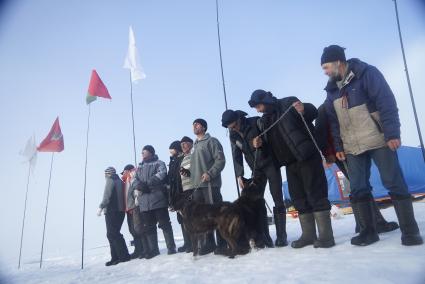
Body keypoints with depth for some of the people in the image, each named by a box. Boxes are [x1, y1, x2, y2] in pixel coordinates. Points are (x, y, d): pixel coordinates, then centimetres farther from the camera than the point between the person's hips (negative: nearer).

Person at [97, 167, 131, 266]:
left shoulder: (110, 180, -4)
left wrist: (101, 207, -16)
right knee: (113, 234, 12)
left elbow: (107, 196, -16)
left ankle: (124, 255, -9)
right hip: (120, 210, 9)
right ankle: (115, 257, 12)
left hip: (111, 211, -9)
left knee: (112, 234, -7)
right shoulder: (120, 181, 19)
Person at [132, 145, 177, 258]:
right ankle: (153, 249, 17)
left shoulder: (159, 163, 6)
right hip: (144, 201, 5)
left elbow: (161, 175, -12)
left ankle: (171, 247, 5)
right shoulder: (139, 167, 23)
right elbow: (134, 180, 11)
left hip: (158, 198, -5)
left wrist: (146, 184, -16)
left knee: (164, 223, -2)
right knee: (148, 227, 8)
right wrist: (139, 186, -12)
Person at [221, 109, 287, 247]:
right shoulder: (233, 136, 2)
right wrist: (239, 175, -6)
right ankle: (264, 238, 4)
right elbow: (236, 156, 3)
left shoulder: (255, 122, -13)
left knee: (278, 200, -4)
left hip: (270, 163, -4)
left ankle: (281, 236, 3)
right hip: (256, 170, 5)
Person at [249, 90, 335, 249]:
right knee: (298, 198, 8)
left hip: (307, 156, -7)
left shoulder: (288, 103, -2)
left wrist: (303, 110, -26)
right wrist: (260, 144, -2)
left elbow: (313, 112, -4)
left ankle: (326, 235, -2)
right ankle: (308, 235, 15)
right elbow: (270, 144, 20)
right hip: (290, 162, 7)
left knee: (315, 193, -6)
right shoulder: (264, 121, 15)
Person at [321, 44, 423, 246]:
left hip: (379, 140, -5)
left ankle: (409, 231, 9)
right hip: (352, 147, 6)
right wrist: (338, 146, 9)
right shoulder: (332, 89, 12)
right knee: (358, 189, 3)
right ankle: (368, 231, 14)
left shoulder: (367, 73, -5)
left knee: (394, 183, -2)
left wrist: (392, 134, -18)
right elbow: (333, 121, 14)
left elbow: (387, 102, -12)